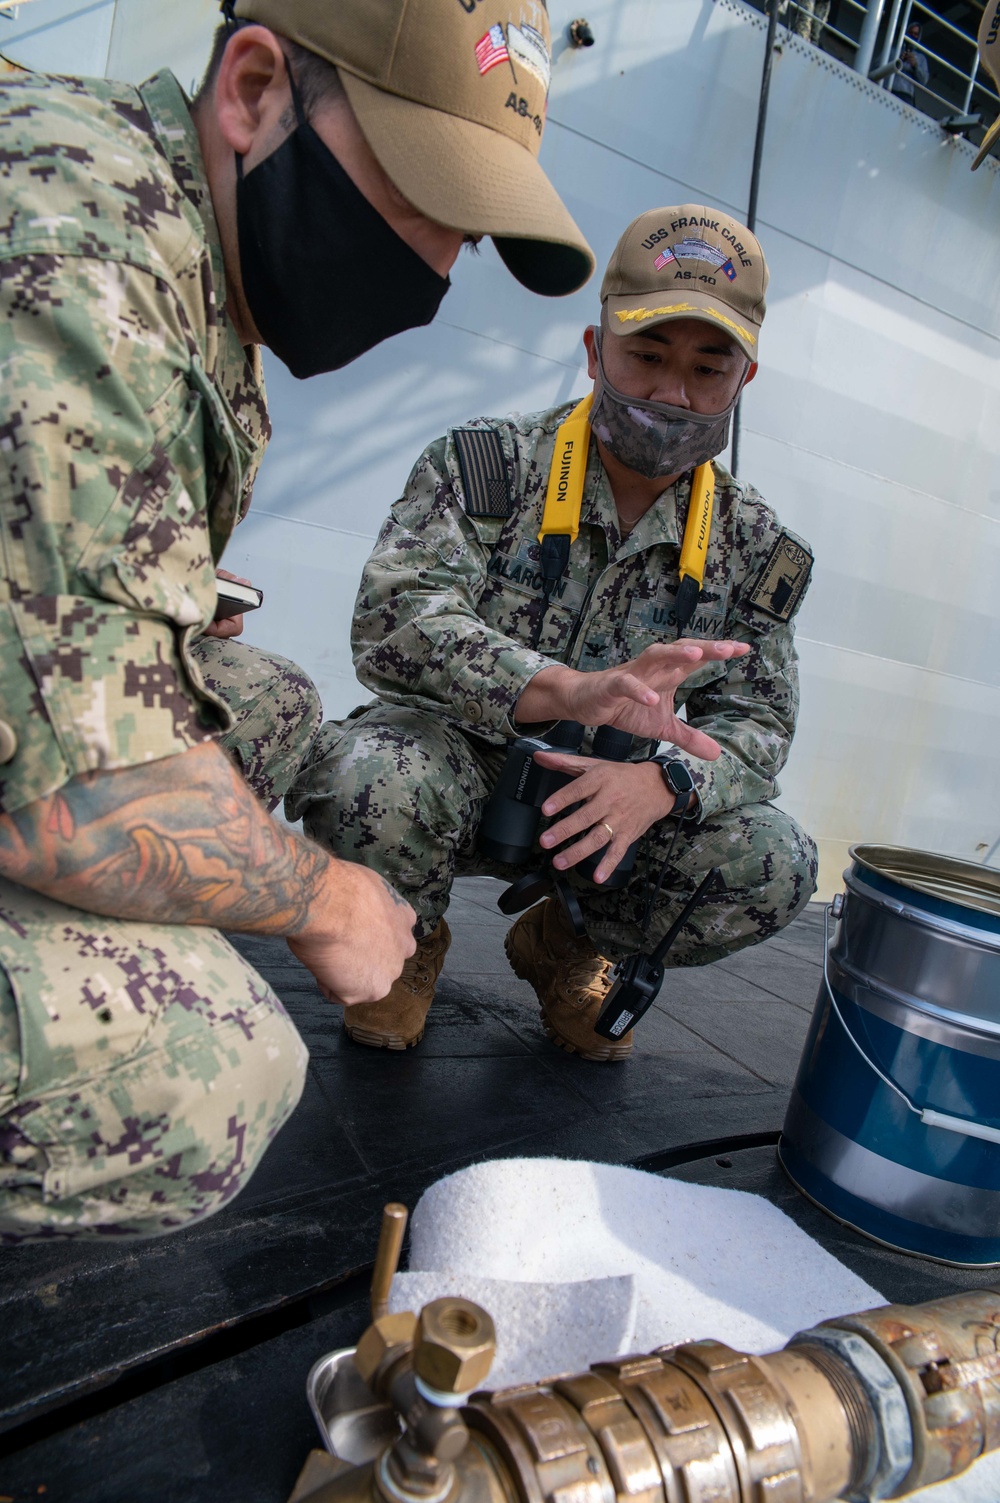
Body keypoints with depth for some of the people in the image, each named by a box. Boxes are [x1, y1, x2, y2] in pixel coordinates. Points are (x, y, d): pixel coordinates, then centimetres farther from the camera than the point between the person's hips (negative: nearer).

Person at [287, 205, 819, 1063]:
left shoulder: (753, 547, 1)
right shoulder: (484, 467, -10)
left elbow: (758, 724, -3)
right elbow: (396, 620, -25)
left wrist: (662, 781, -28)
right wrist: (571, 691, -44)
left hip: (600, 800, 3)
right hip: (456, 770, -2)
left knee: (773, 864, -19)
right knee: (366, 776, -36)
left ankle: (563, 945, 12)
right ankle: (409, 944, 3)